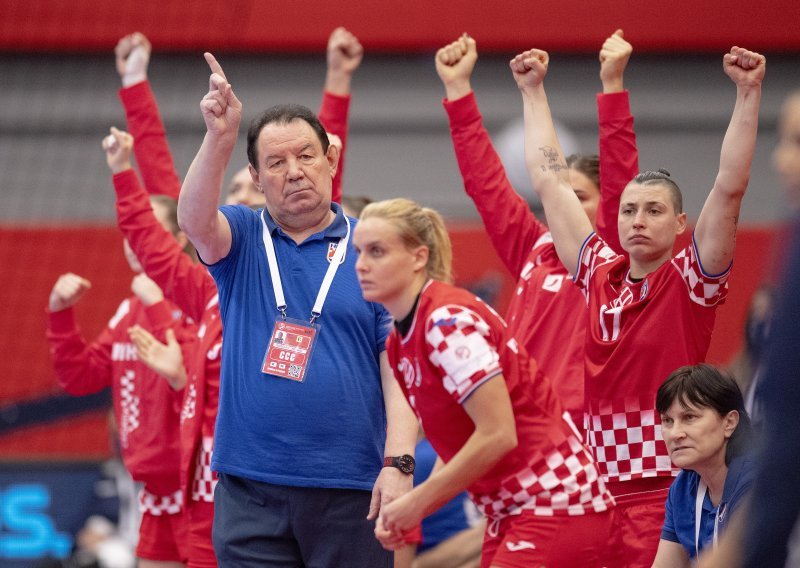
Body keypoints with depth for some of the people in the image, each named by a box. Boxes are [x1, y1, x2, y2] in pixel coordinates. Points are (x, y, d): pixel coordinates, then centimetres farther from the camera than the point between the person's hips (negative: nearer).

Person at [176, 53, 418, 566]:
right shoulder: (242, 240, 9)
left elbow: (397, 366, -1)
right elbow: (194, 220, -15)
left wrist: (398, 462, -13)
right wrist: (219, 138, -32)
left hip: (350, 489, -1)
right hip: (251, 486, 1)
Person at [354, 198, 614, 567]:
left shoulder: (449, 320, -17)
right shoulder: (399, 343, 11)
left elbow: (497, 434, -22)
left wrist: (417, 503, -15)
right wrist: (407, 514, 2)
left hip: (555, 506, -9)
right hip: (509, 513, 9)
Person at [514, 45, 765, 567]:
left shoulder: (691, 280, -1)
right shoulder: (600, 274, 10)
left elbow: (730, 189, -11)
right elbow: (551, 181, 17)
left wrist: (748, 94, -17)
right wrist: (533, 92, 22)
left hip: (667, 490, -4)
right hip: (599, 492, 4)